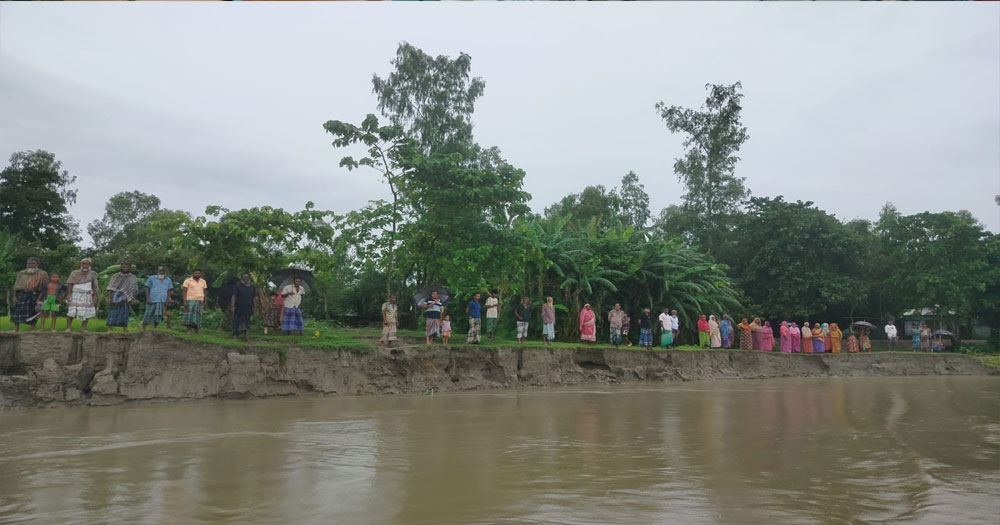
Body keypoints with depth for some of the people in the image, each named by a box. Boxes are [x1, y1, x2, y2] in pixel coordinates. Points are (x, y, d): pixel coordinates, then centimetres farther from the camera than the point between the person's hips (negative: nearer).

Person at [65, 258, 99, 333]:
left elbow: (94, 286, 8)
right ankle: (68, 327, -2)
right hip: (76, 295, -2)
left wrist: (95, 295, 3)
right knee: (71, 311, -7)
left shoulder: (92, 274, 6)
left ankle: (83, 327, 6)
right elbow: (70, 284, 2)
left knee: (88, 312, -3)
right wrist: (69, 295, -7)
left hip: (87, 296, 2)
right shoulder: (74, 273, 2)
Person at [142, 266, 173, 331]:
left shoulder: (168, 280, 13)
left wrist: (168, 300, 5)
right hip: (152, 301, -2)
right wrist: (148, 298, -6)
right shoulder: (151, 278, 6)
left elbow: (169, 291, 16)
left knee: (158, 316, 0)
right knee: (148, 315, 0)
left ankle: (154, 329, 9)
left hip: (162, 301, 2)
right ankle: (143, 328, 11)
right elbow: (147, 288, 4)